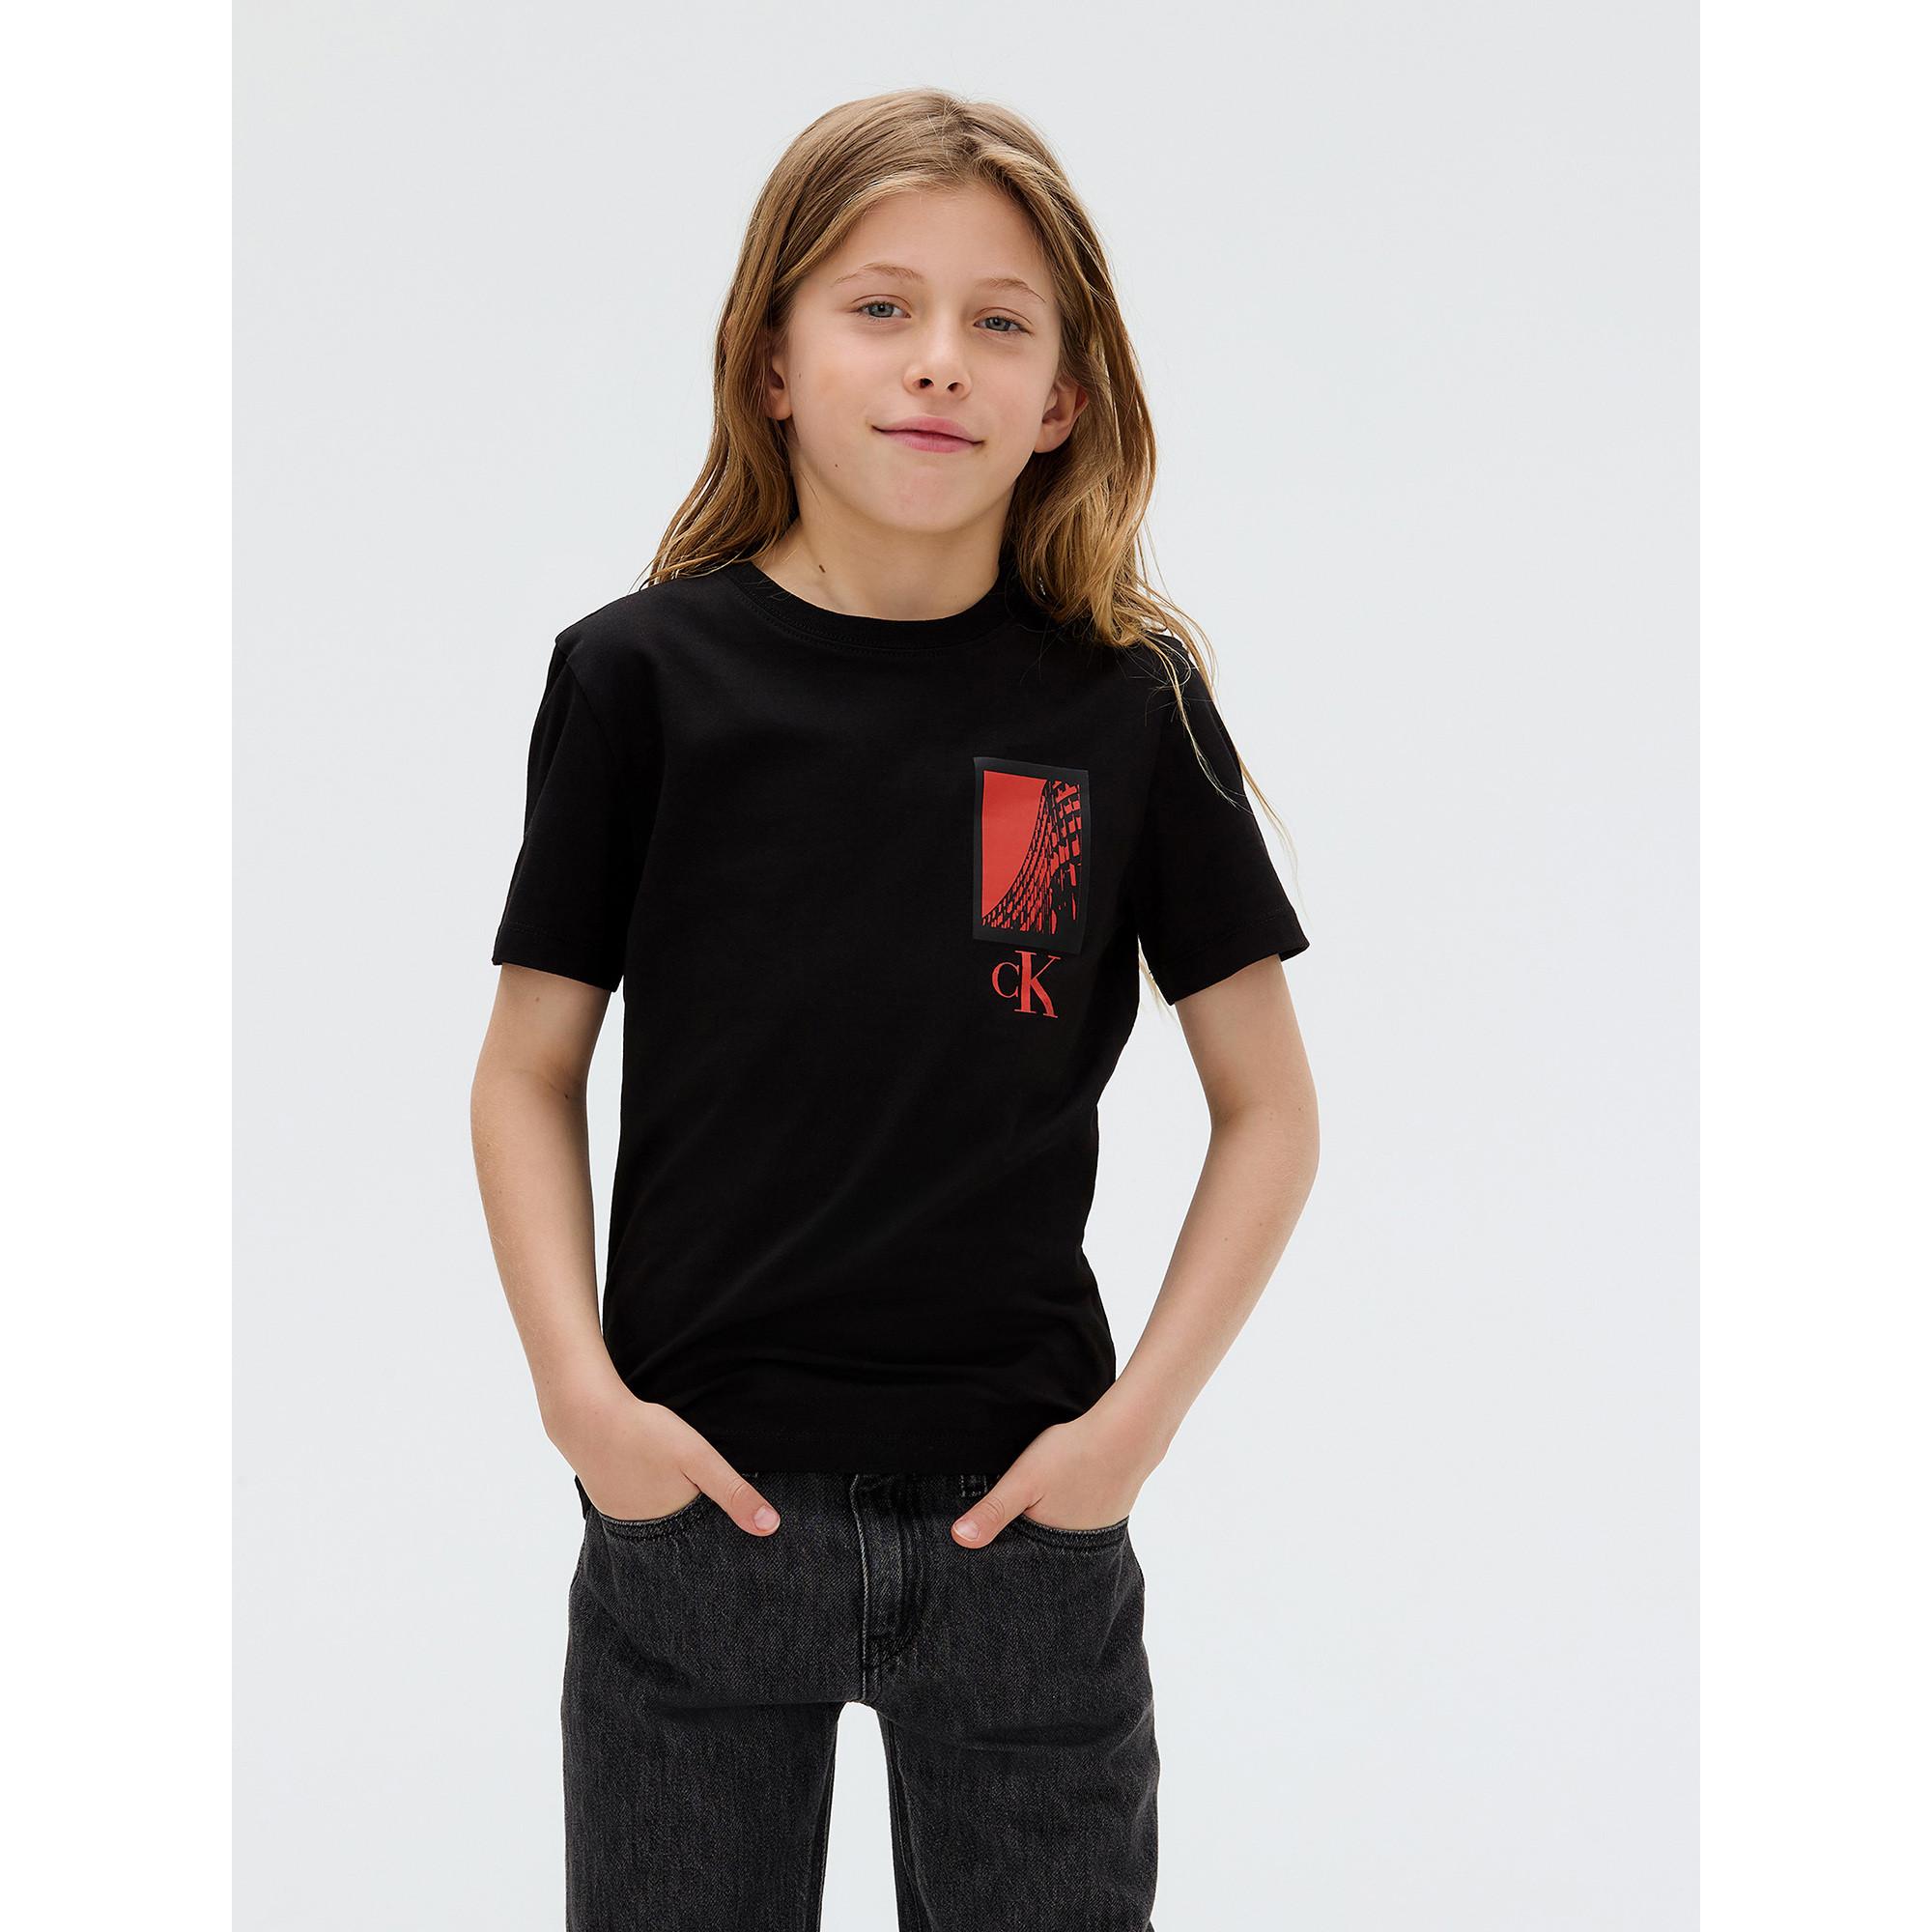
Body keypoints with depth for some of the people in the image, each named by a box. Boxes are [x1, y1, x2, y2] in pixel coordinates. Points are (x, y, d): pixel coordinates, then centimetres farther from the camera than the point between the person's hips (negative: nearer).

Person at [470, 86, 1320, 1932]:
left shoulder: (1130, 705, -2)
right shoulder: (643, 676, -4)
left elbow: (1269, 1110, 3)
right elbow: (528, 1075, 3)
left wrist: (1141, 1415, -6)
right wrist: (578, 1390, -8)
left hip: (1023, 1506, 1)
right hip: (695, 1499, 0)